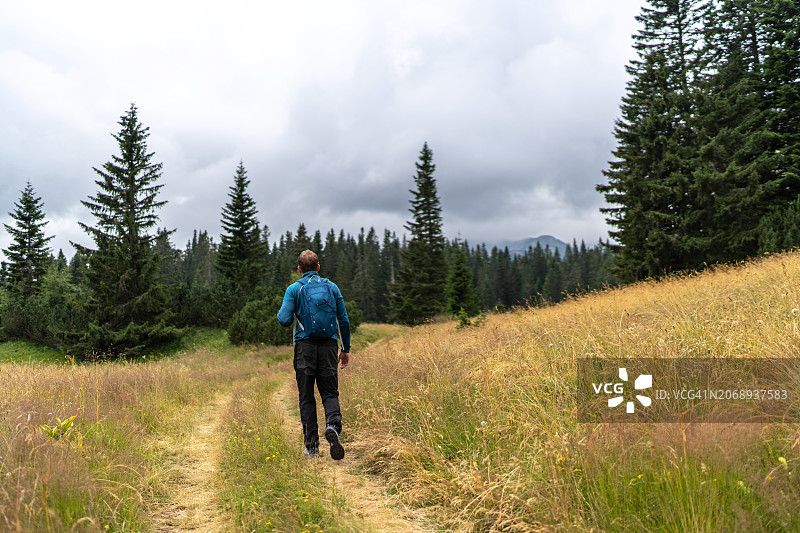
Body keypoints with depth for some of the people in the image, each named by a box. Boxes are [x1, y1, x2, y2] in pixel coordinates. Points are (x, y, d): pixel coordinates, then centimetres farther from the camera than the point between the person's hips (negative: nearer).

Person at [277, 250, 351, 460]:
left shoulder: (294, 289, 1)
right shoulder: (332, 287, 9)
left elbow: (285, 320, -8)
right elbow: (344, 321, 8)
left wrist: (281, 313, 16)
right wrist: (346, 349, 15)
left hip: (305, 345, -1)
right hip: (329, 345, 2)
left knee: (307, 397, 8)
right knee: (330, 392, 8)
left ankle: (312, 446, 8)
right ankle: (333, 425, -21)